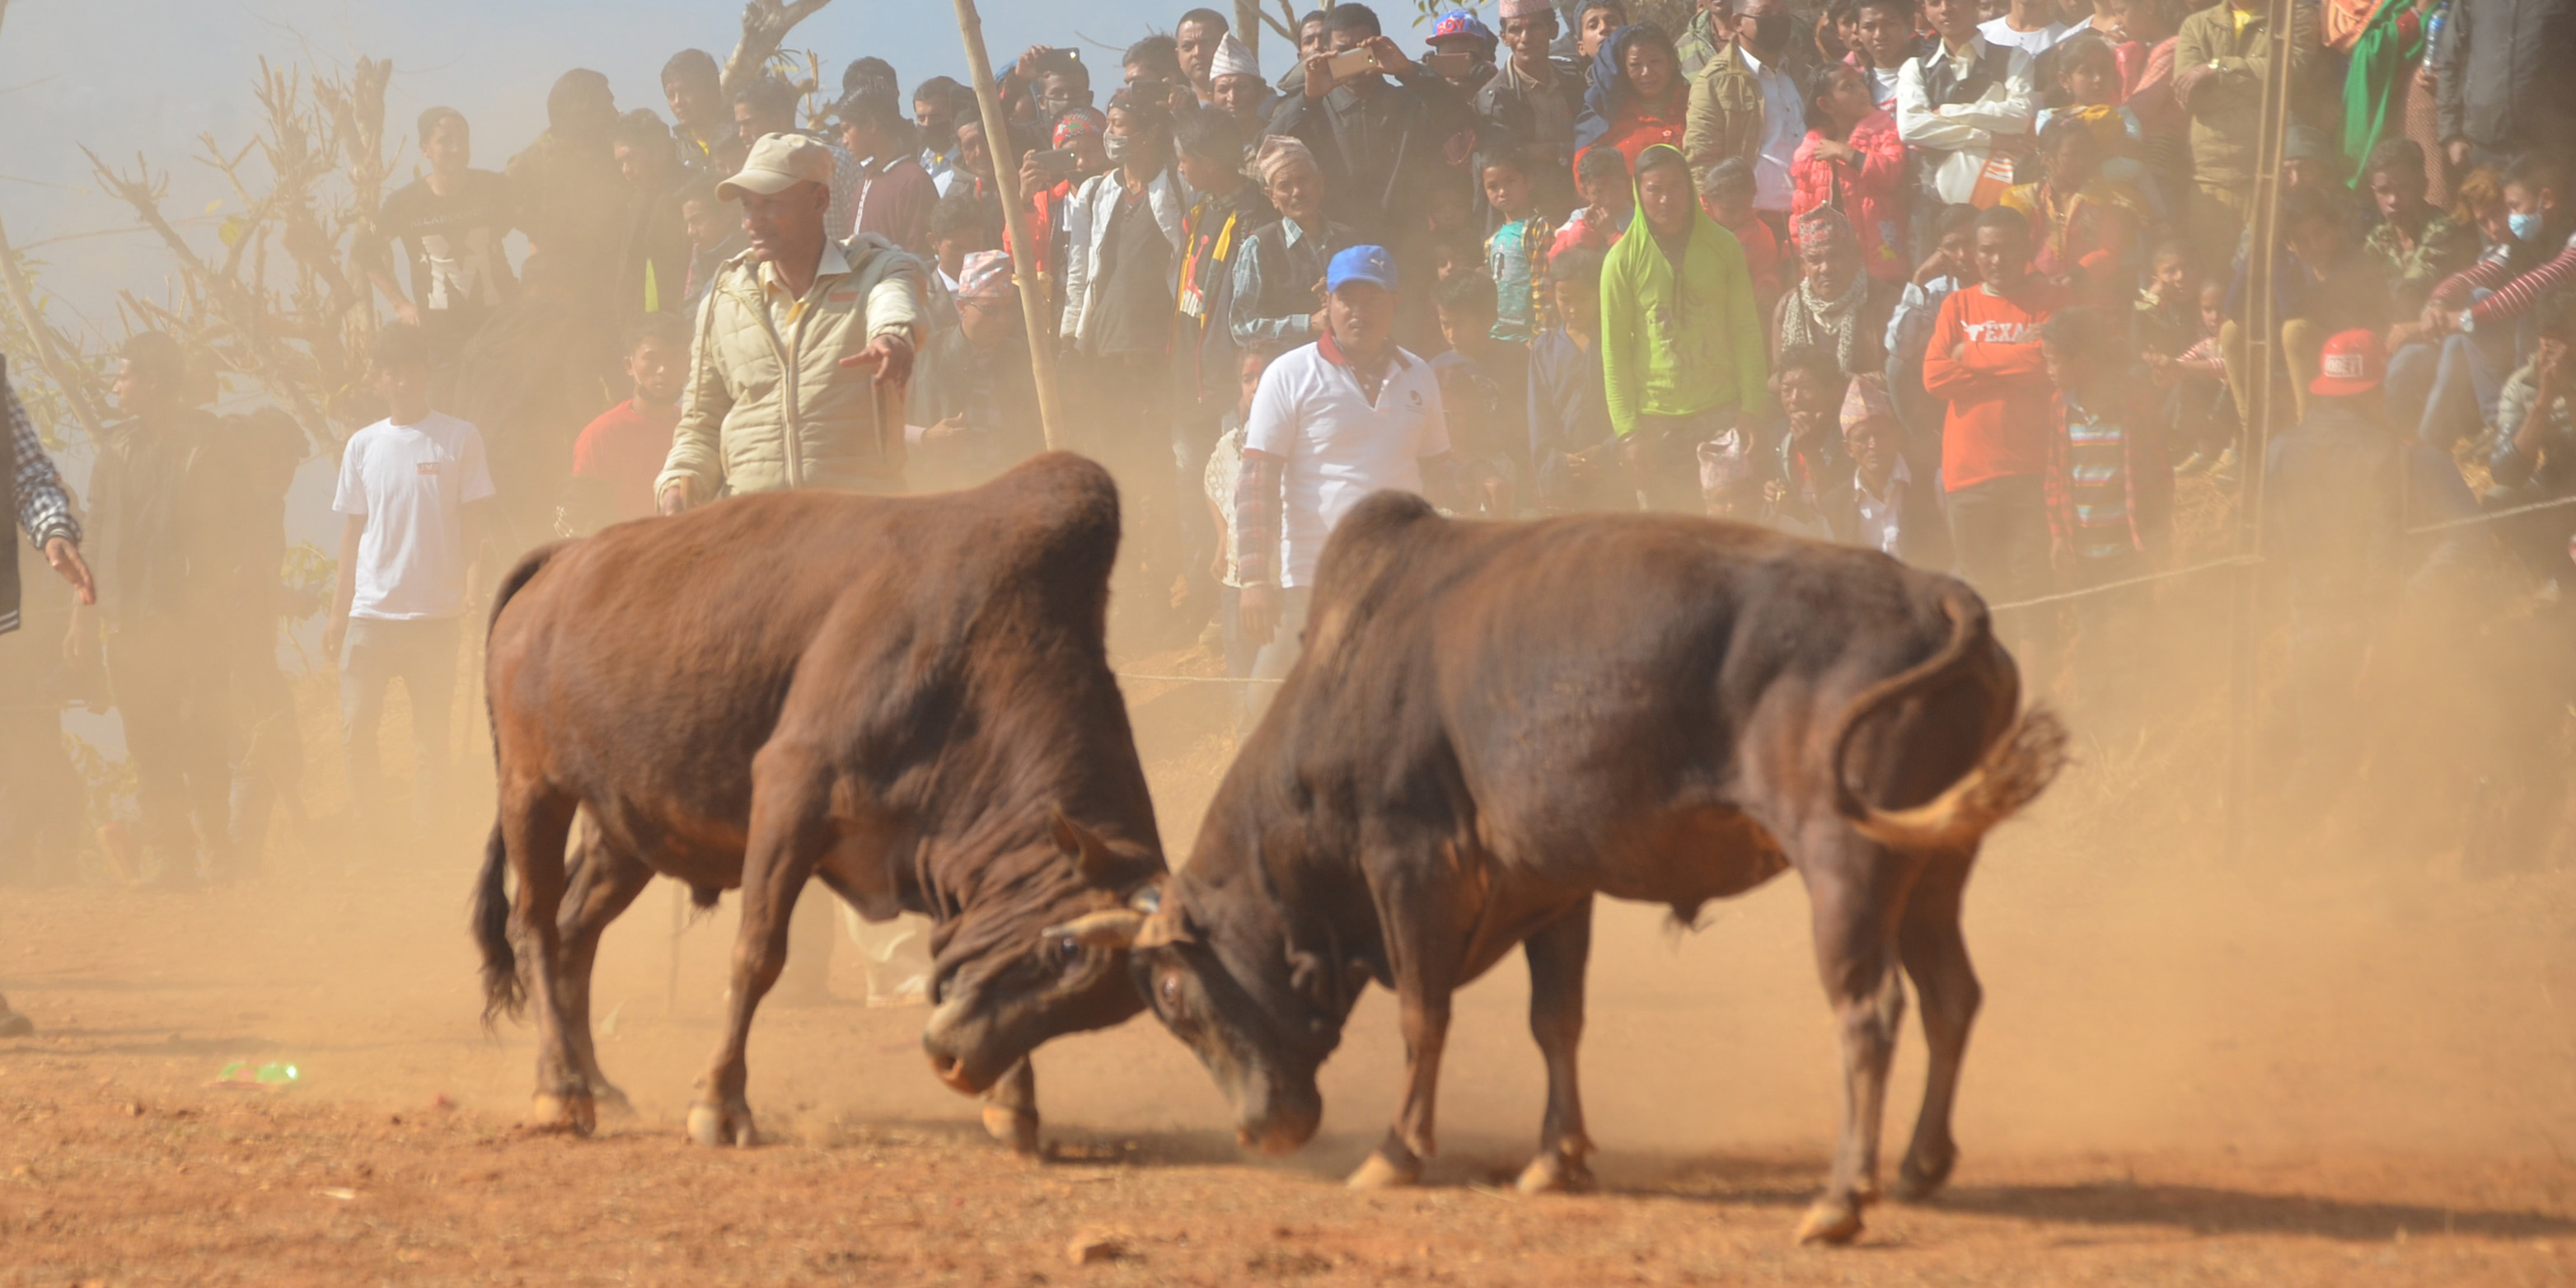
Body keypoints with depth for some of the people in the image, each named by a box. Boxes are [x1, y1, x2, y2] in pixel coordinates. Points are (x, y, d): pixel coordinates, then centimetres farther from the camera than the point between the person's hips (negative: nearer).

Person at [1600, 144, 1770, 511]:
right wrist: (1628, 432, -5)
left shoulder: (1723, 247, 3)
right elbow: (1615, 353, 1)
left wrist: (1750, 409, -5)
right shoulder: (1623, 260, 0)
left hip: (1721, 411, 0)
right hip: (1657, 421, 0)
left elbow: (1746, 332, 4)